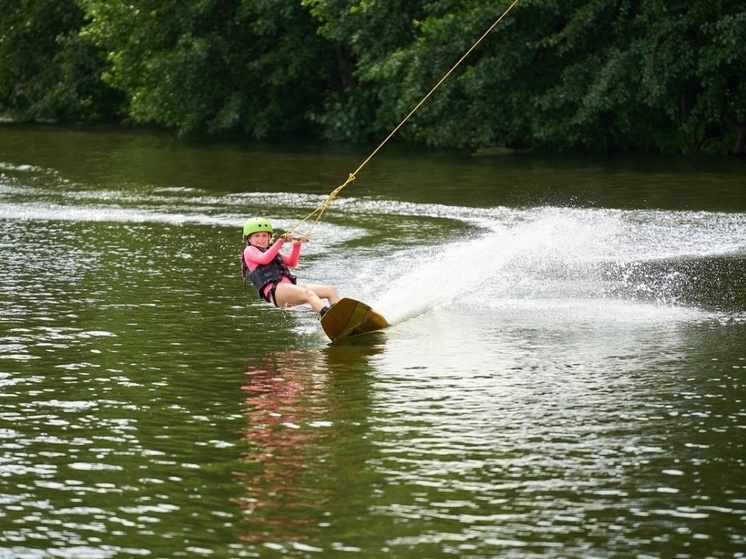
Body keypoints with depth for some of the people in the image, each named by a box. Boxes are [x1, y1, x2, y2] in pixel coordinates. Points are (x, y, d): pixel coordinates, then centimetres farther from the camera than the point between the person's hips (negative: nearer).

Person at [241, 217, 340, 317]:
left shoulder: (273, 252, 36)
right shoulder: (249, 250, 14)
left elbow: (292, 263, 25)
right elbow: (264, 259, -7)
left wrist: (296, 246, 10)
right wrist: (280, 242, -12)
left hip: (290, 285, 8)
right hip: (274, 290, -8)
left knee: (330, 291, -8)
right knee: (308, 294, -36)